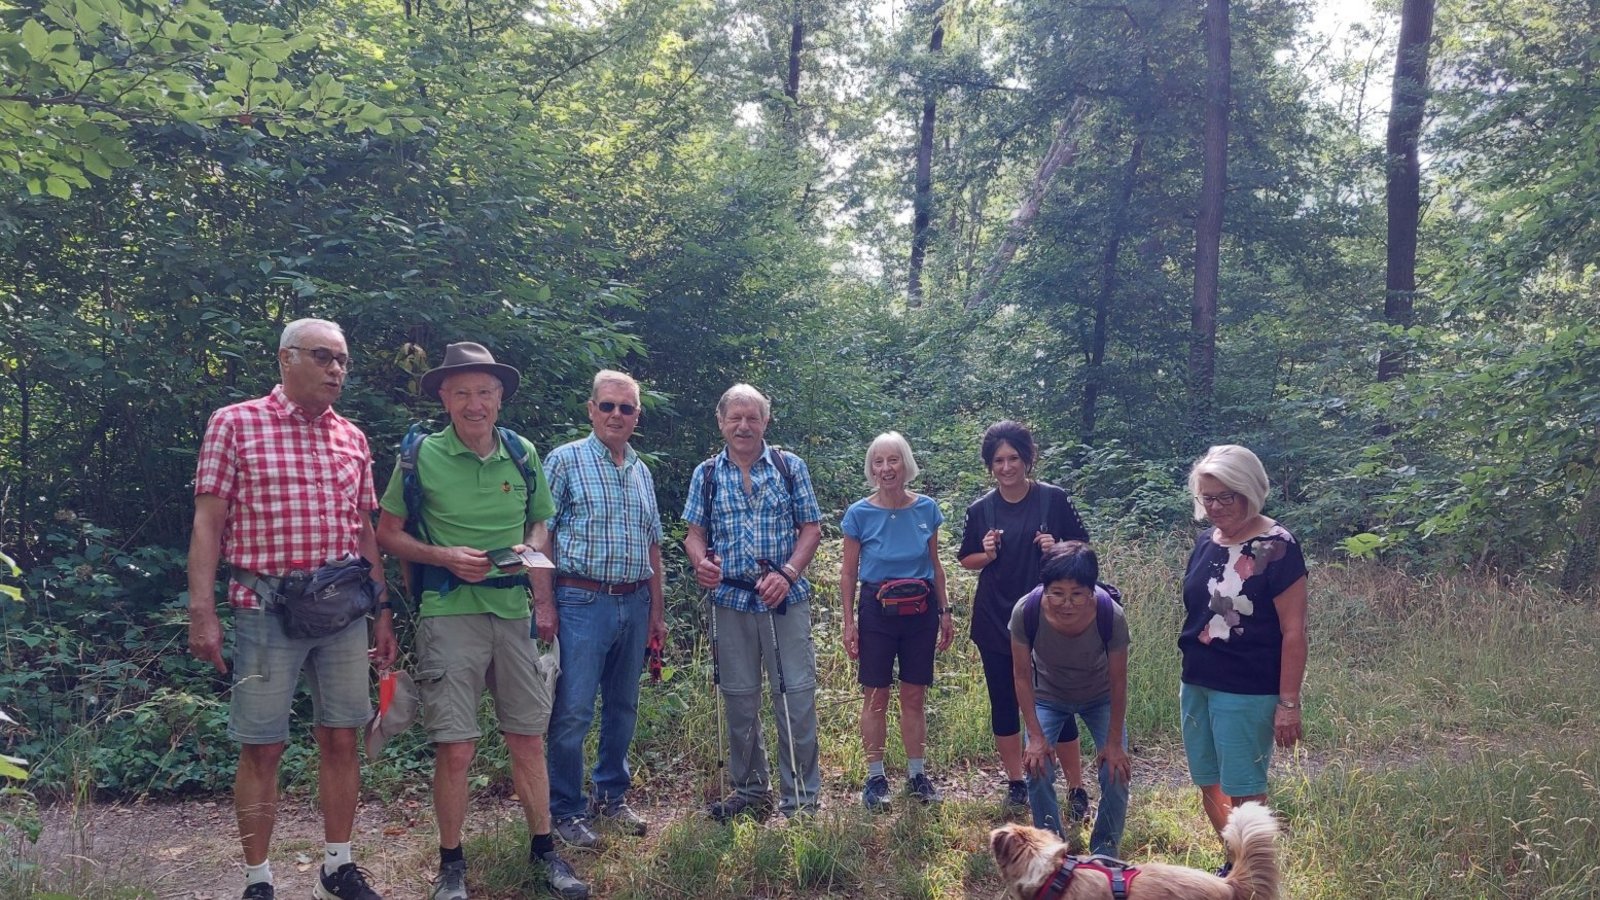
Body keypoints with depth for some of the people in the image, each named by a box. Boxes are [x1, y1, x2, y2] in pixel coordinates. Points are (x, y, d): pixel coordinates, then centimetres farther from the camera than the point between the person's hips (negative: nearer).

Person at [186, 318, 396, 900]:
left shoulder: (352, 438, 11)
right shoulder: (235, 424, -1)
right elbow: (207, 524, -4)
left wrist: (382, 613, 13)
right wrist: (202, 612, -12)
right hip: (267, 608, -4)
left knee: (340, 739, 9)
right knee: (262, 747, 3)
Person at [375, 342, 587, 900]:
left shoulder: (523, 454, 6)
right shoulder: (422, 456, -3)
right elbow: (387, 533, 3)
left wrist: (538, 572, -2)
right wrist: (445, 556, -13)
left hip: (513, 611, 3)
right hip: (449, 613, -3)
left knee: (528, 737, 9)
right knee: (455, 747, -2)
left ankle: (543, 849, 24)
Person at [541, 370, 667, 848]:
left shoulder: (641, 472, 14)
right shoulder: (565, 460, -4)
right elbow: (540, 535, -7)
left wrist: (657, 610, 16)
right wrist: (546, 605, -12)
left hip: (634, 603, 6)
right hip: (582, 602, -6)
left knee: (623, 707, 14)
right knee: (573, 711, -4)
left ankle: (612, 797, 28)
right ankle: (567, 810, 10)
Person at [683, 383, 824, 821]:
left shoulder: (790, 467, 3)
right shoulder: (706, 474, 7)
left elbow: (811, 528, 2)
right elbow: (695, 533, 7)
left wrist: (788, 574, -13)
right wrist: (701, 562, -15)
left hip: (786, 598, -2)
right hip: (731, 600, 2)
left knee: (796, 694, -3)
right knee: (739, 698, 11)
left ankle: (801, 794, 10)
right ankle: (750, 789, 26)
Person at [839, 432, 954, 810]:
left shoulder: (926, 509, -2)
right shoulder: (859, 514, -8)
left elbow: (935, 566, 9)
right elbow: (848, 573, -1)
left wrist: (944, 612, 10)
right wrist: (848, 623, -4)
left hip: (921, 610, 2)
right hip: (877, 611, -2)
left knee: (915, 696, 10)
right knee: (876, 697, 3)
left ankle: (917, 774, 22)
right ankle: (876, 777, 15)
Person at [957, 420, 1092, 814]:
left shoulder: (1053, 499, -5)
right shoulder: (980, 509, 0)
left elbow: (1082, 545, 4)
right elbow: (966, 561, 11)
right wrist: (987, 554, -10)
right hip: (995, 620, 2)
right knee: (1004, 704, 9)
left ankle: (1077, 789, 14)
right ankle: (1016, 783, 25)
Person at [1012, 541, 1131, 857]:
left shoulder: (1110, 616, -35)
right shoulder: (1026, 612, -35)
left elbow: (1118, 682, -20)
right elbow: (1022, 676, -19)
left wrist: (1114, 742, -15)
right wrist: (1036, 737, -19)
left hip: (1100, 698, 0)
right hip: (1048, 697, 0)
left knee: (1116, 773, -10)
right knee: (1037, 770, -12)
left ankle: (1105, 851, 15)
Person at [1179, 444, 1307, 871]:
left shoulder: (1276, 548, -14)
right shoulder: (1205, 542, 6)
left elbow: (1294, 632, -14)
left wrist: (1289, 703, -16)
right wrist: (1189, 674, 14)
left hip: (1247, 692, -7)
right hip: (1197, 684, 7)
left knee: (1244, 792, 2)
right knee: (1209, 786, 16)